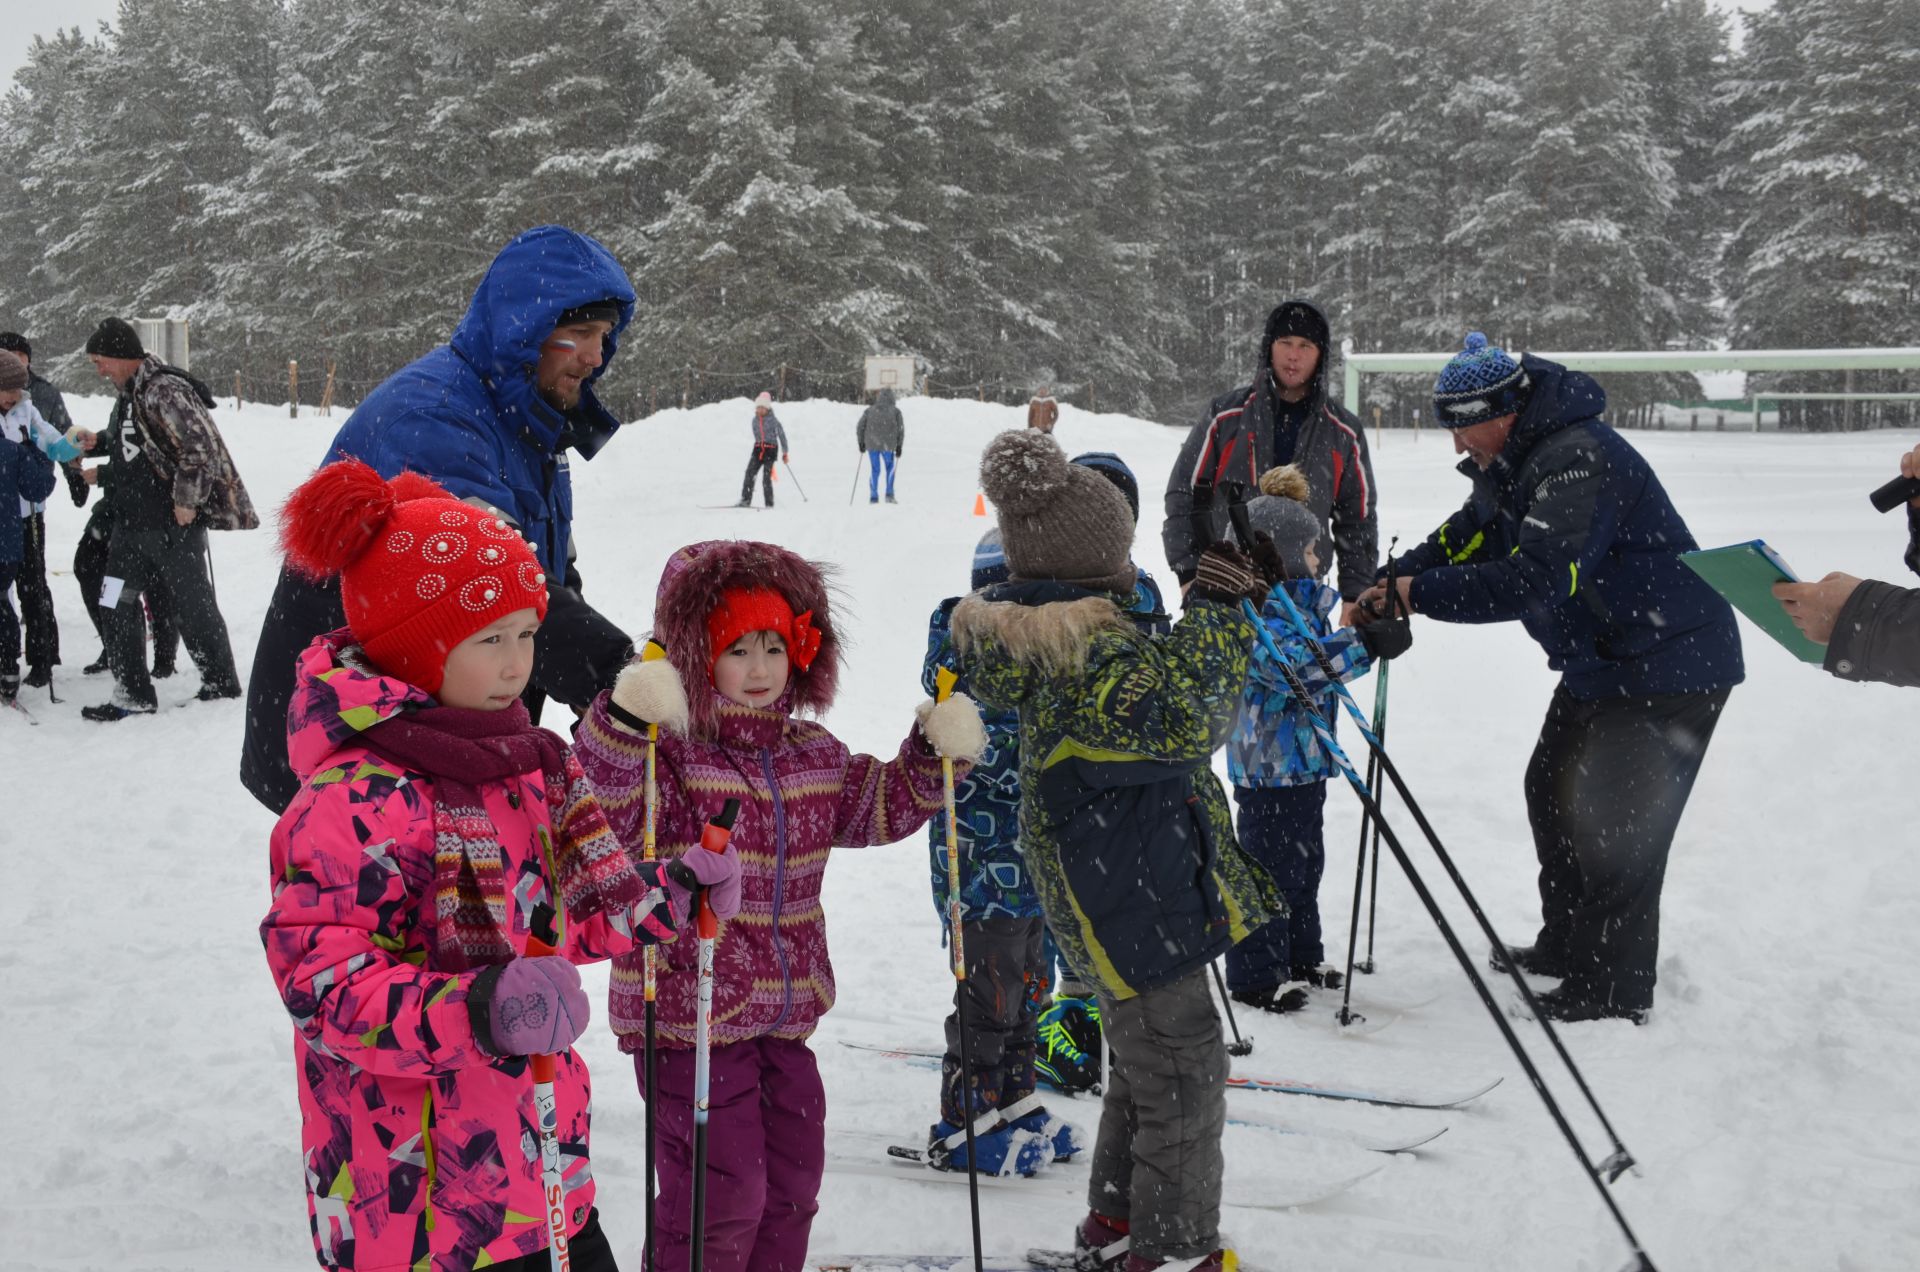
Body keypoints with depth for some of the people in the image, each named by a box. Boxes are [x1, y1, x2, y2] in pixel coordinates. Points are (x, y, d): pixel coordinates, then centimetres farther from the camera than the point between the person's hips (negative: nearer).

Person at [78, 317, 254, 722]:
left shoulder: (164, 390, -19)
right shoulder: (134, 392, 13)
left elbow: (201, 449, -24)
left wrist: (187, 501, -21)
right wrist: (103, 472, 22)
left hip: (174, 524, -10)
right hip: (133, 521, 10)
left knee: (193, 606, 3)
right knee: (117, 604, 6)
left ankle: (222, 683, 19)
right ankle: (134, 695, 10)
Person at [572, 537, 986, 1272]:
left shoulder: (813, 755, 8)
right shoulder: (669, 750, -15)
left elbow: (880, 807, 20)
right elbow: (603, 815, -32)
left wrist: (934, 758, 5)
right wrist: (623, 724, -47)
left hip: (784, 1016, 7)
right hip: (689, 1017, -7)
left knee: (791, 1182, 18)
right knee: (722, 1193, -4)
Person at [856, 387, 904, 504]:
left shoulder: (869, 410, 6)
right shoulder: (895, 411, 2)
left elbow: (860, 428, 5)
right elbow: (901, 430, -2)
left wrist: (861, 442, 16)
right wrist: (899, 446, 4)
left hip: (872, 445, 1)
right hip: (888, 446, -1)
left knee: (874, 470, 12)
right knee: (890, 468, 17)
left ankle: (873, 497, 7)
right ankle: (889, 494, 6)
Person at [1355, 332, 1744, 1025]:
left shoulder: (1579, 460, -27)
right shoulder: (1515, 462, 7)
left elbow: (1535, 579, -35)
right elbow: (1467, 537, 12)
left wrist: (1423, 593, -29)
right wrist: (1390, 584, -5)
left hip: (1670, 665, -11)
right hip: (1601, 663, 11)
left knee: (1614, 823, -6)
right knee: (1552, 789, 17)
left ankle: (1615, 988, 6)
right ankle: (1568, 945, 32)